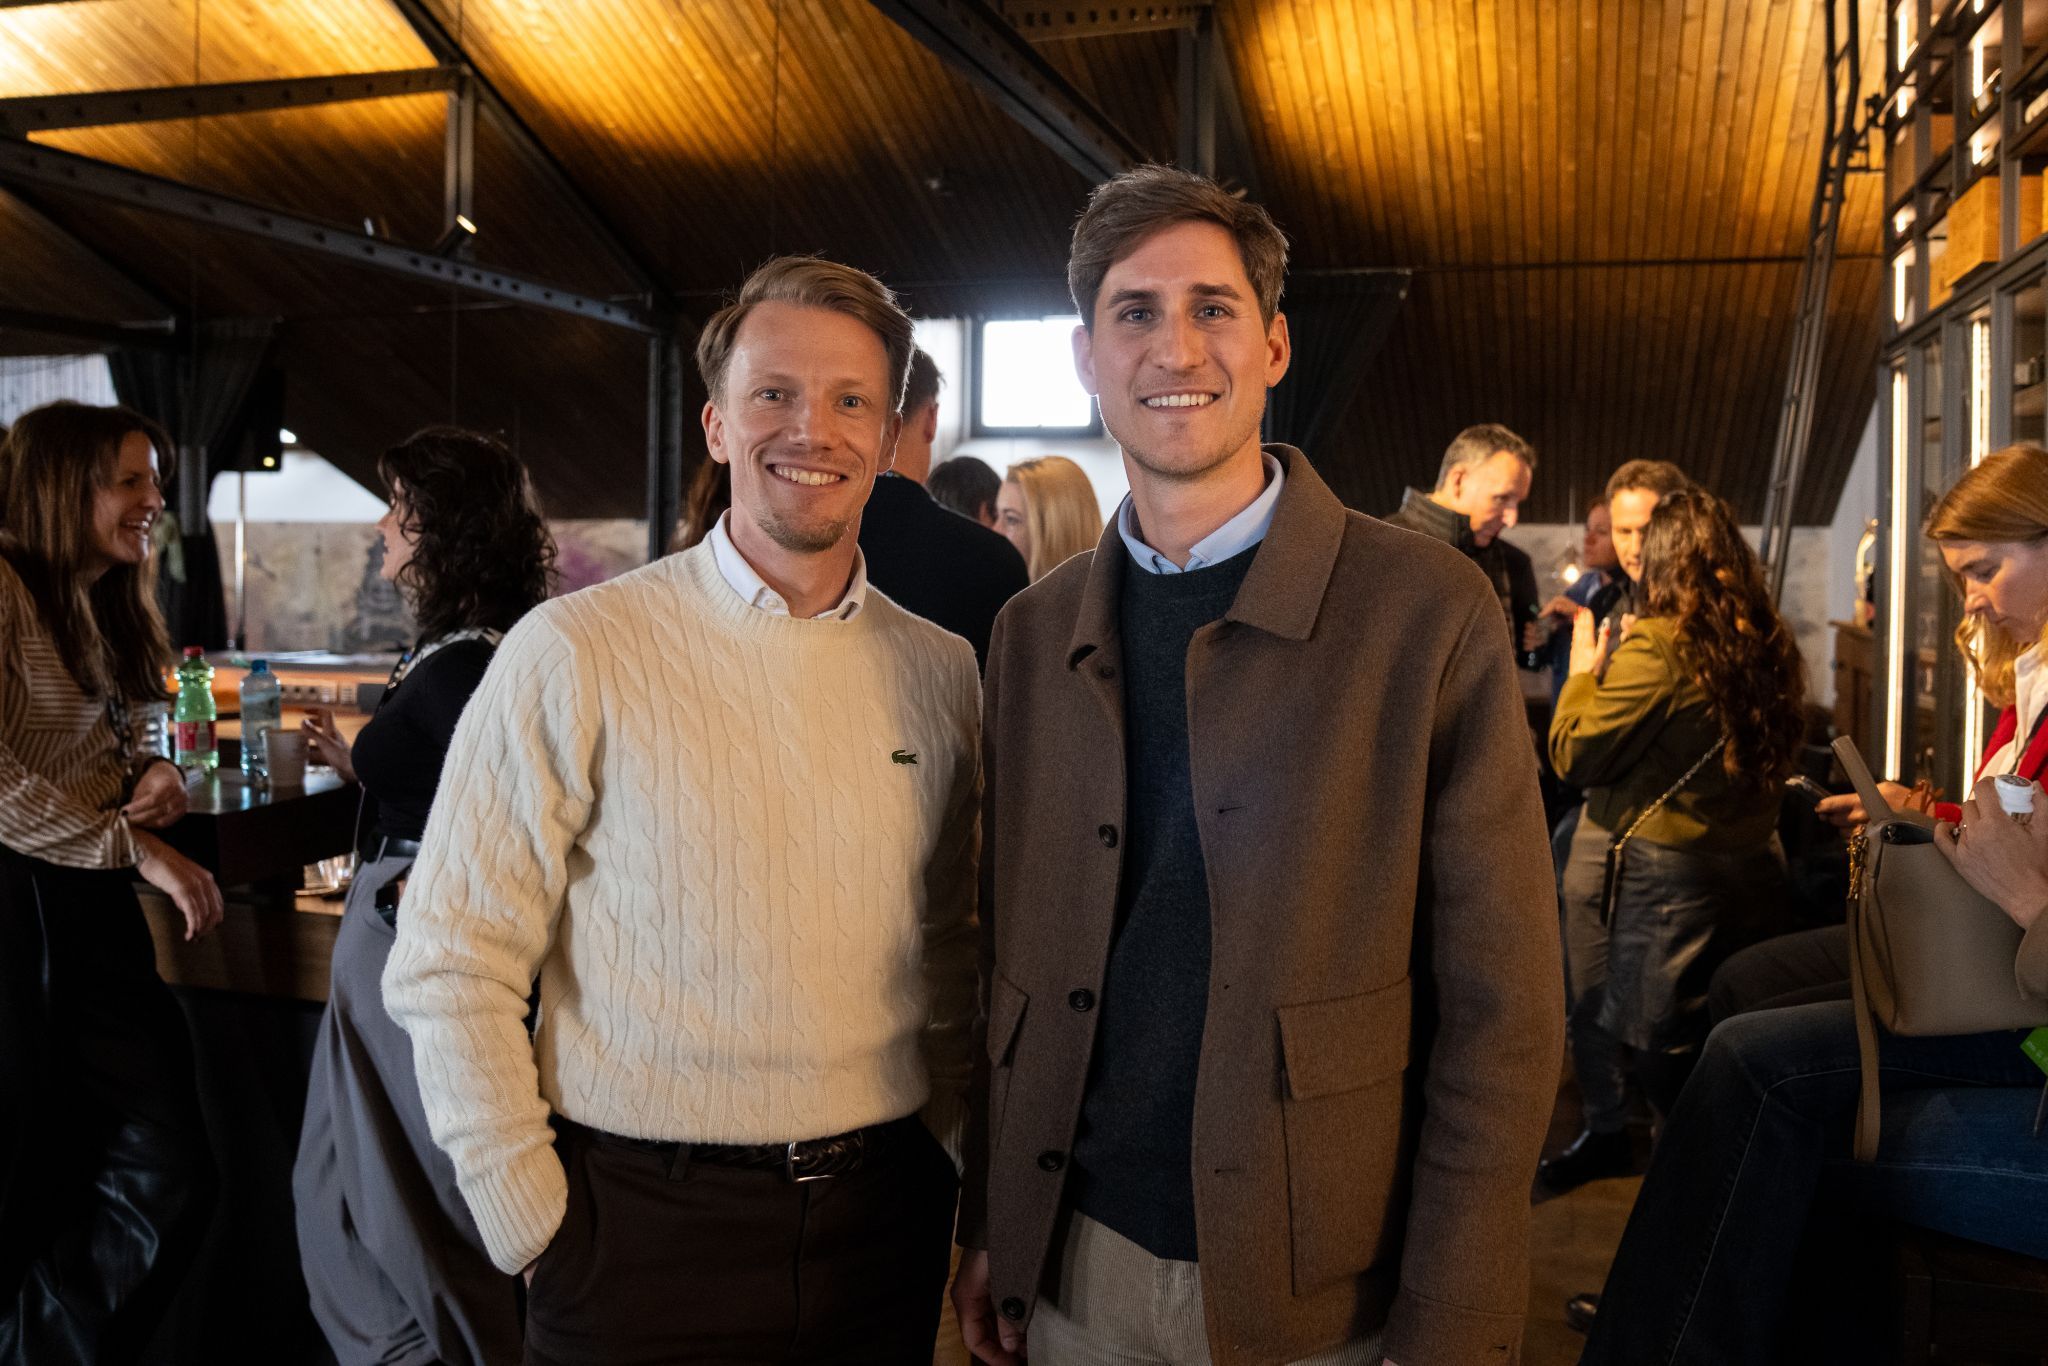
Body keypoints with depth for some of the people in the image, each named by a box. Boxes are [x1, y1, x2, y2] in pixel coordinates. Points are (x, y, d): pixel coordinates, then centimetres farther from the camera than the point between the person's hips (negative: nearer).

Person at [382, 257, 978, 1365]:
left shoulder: (945, 674, 2)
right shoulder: (577, 653, -10)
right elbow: (450, 969, -8)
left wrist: (949, 1166, 6)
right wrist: (534, 1224, -8)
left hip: (883, 1220, 4)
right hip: (643, 1222, -3)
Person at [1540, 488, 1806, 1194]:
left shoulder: (1657, 648, -20)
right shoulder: (1772, 644, 1)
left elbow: (1572, 755, -14)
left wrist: (1584, 671, 2)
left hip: (1656, 869, -7)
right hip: (1747, 863, 7)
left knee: (1660, 1036, 6)